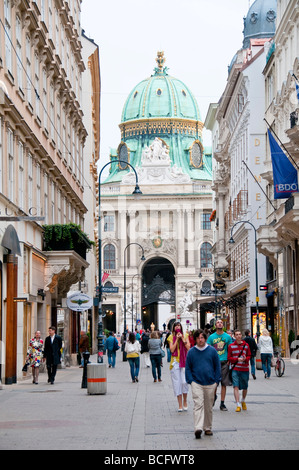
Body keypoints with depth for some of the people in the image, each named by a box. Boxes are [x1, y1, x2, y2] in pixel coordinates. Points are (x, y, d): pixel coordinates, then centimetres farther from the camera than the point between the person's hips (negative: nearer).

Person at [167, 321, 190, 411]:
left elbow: (188, 348, -2)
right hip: (175, 361, 0)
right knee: (177, 383, -2)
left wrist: (182, 339, -8)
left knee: (184, 382, -7)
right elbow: (172, 350, -4)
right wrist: (177, 339, -9)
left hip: (184, 361, 0)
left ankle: (185, 401, 14)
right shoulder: (171, 337, 6)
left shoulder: (185, 336, 8)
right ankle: (180, 405, 2)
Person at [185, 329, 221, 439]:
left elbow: (217, 367, 8)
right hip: (196, 383, -1)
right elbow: (188, 368, 9)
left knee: (209, 407, 10)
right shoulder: (191, 352, 3)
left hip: (210, 384, 1)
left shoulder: (212, 351, 4)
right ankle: (198, 429, -22)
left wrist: (216, 381, 2)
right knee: (198, 404, -14)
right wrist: (191, 380, -2)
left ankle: (208, 428, 23)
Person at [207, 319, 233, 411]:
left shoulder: (227, 337, 5)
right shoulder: (211, 337, 3)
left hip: (224, 362, 1)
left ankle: (222, 404, 7)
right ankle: (214, 396, 32)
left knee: (224, 384, 1)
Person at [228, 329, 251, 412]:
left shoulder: (246, 345, 5)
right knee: (236, 386, -12)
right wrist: (237, 359, -14)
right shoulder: (231, 346, 3)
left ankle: (243, 401, 36)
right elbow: (229, 358, 2)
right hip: (235, 369, -2)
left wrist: (245, 359, -15)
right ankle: (238, 405, -11)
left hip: (245, 369, 2)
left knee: (245, 387, 10)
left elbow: (249, 356, 8)